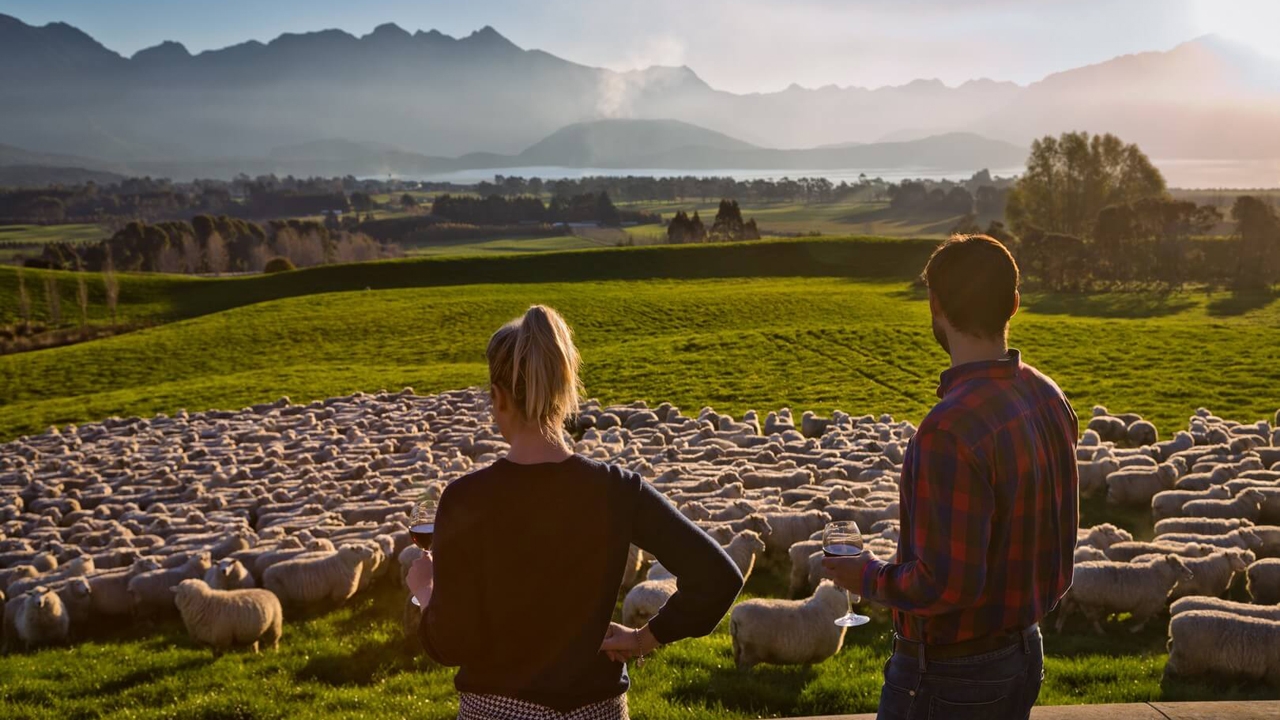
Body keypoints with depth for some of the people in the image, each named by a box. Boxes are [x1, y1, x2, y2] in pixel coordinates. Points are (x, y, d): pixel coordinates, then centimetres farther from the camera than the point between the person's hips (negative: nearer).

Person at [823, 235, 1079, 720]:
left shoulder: (952, 430, -28)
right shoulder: (1049, 399, 0)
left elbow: (946, 583, -27)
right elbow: (1059, 535, 10)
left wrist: (869, 579, -11)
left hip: (949, 675, -9)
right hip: (1024, 653, 9)